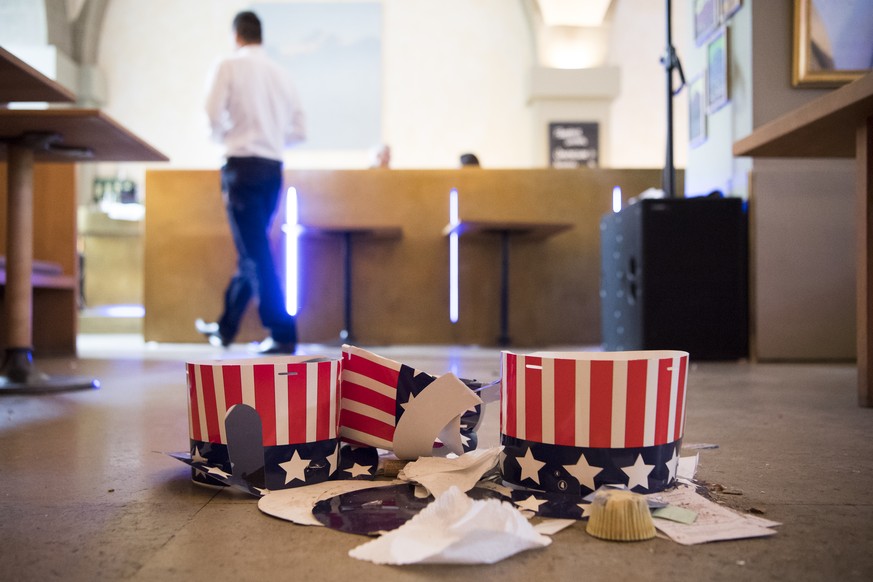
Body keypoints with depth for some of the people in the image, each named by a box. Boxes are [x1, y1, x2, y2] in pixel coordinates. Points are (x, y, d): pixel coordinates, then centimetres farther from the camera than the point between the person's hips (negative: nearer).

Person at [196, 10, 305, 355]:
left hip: (242, 164, -6)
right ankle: (225, 327, 29)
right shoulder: (280, 74, 11)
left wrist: (224, 138, 8)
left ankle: (283, 334, -8)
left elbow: (213, 114, -12)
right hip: (273, 168, 6)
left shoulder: (229, 67, -2)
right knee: (251, 250, 15)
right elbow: (298, 131, 10)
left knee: (255, 252, -4)